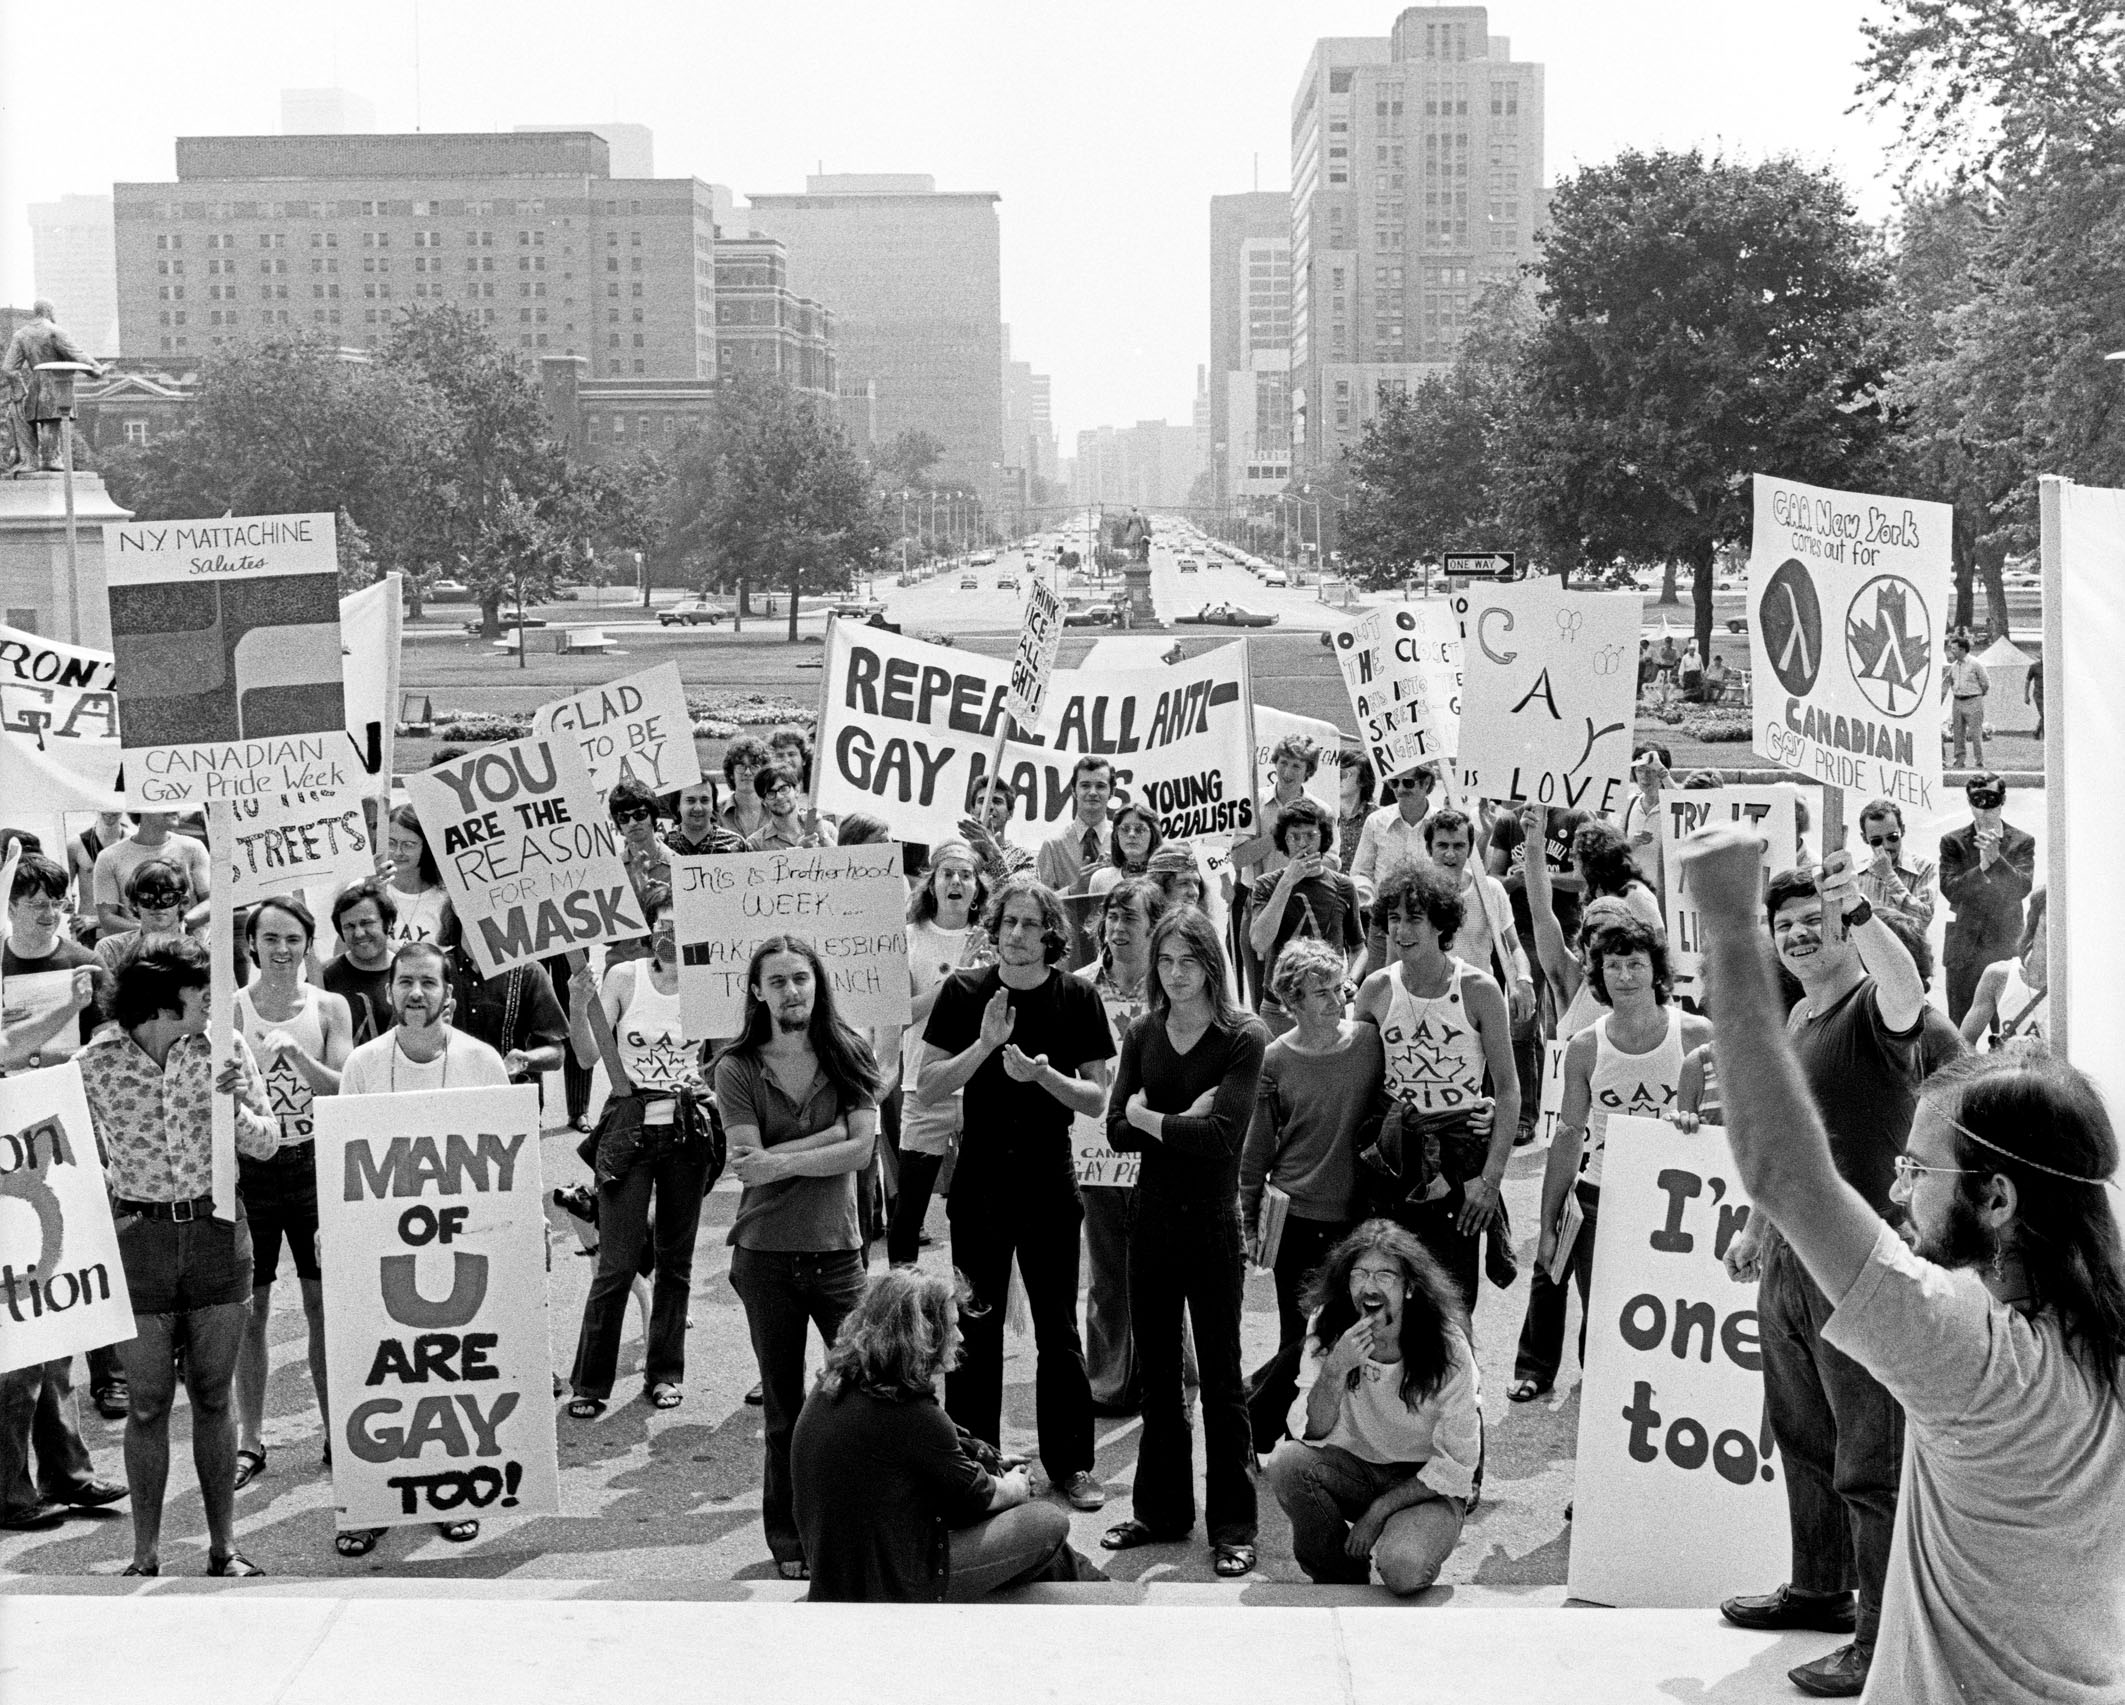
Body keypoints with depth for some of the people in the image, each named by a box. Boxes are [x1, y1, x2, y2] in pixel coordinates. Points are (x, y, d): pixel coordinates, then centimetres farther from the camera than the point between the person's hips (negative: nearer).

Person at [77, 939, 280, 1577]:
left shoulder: (223, 1046, -3)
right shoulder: (96, 1063, -8)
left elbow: (266, 1144, 0)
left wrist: (236, 1106, -18)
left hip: (217, 1230, 1)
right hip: (138, 1233, -1)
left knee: (213, 1395, 8)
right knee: (147, 1402, 3)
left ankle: (224, 1546, 17)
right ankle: (145, 1554, 13)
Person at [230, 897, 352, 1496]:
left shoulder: (328, 1008, 2)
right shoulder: (230, 1010, -2)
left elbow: (343, 1091, -6)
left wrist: (294, 1052, -21)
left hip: (314, 1163, 1)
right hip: (250, 1166, -1)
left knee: (324, 1304, 5)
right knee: (249, 1309, 4)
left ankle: (337, 1429, 15)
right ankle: (249, 1440, 13)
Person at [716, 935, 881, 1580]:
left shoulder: (849, 1056, 1)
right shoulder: (737, 1068, -2)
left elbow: (862, 1148, -10)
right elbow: (751, 1162, -12)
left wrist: (782, 1159, -16)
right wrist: (827, 1135, -16)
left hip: (839, 1249, 0)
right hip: (767, 1254, 0)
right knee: (783, 1408, 10)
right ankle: (789, 1542, 22)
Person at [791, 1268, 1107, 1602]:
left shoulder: (831, 1388, 1)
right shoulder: (910, 1412, -24)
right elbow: (978, 1495, -8)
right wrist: (1014, 1489, 14)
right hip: (895, 1591, -8)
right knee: (1050, 1523, 4)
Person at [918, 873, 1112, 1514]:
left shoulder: (1077, 998, -3)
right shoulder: (964, 991, -4)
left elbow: (1097, 1099, -2)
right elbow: (927, 1088, -6)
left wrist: (1043, 1074, -20)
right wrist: (985, 1043, -19)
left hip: (1049, 1179, 0)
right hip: (981, 1178, 0)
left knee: (1058, 1327, 6)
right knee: (975, 1325, 6)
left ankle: (1070, 1463, 16)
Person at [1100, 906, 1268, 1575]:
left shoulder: (1243, 1037, -9)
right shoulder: (1143, 1034, 5)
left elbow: (1223, 1135, -20)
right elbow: (1117, 1132, -2)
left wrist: (1148, 1118, -9)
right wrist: (1183, 1120, -16)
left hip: (1212, 1220, -5)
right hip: (1152, 1215, 5)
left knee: (1220, 1378, 2)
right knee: (1156, 1372, 13)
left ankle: (1233, 1526, 11)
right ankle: (1160, 1509, 25)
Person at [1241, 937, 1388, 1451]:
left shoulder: (1370, 1042, -1)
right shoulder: (1275, 1060, -4)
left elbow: (1389, 1115, 13)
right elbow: (1255, 1151, 2)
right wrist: (1249, 1224, 2)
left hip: (1355, 1215, 2)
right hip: (1297, 1216, -2)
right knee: (1300, 1339, -1)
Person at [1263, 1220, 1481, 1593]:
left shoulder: (1447, 1347, -18)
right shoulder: (1327, 1328, -9)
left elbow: (1455, 1465, -12)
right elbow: (1311, 1435, -14)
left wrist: (1378, 1511, -14)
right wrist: (1335, 1371, -31)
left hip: (1428, 1487, -4)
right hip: (1355, 1470, 4)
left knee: (1402, 1568, -34)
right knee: (1286, 1462, -27)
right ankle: (1340, 1579, -3)